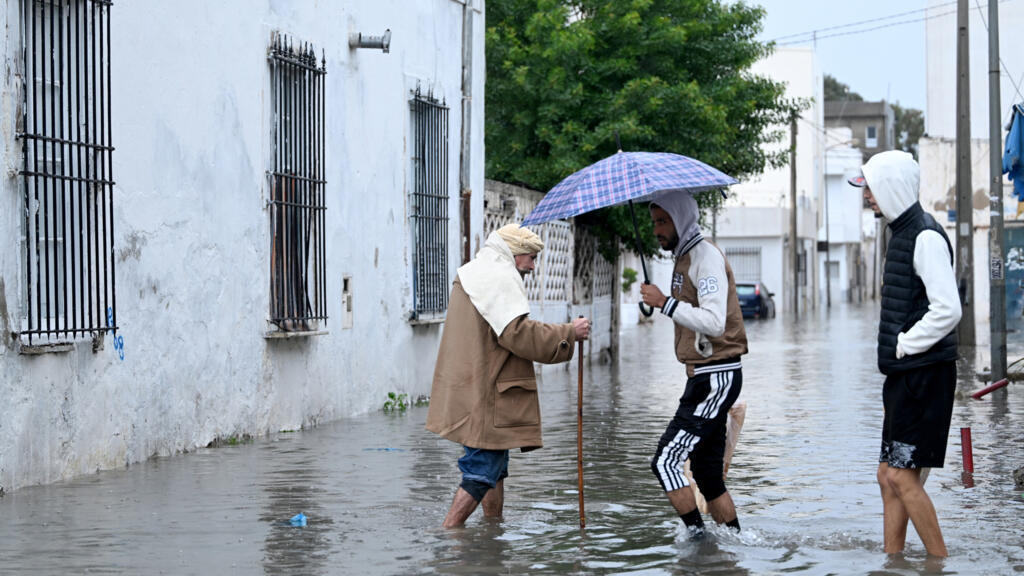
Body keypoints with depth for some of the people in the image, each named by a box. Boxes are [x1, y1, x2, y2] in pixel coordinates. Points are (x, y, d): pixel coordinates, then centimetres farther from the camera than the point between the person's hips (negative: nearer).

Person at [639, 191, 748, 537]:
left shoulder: (705, 256, -13)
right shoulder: (684, 258, 18)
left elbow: (714, 322, -26)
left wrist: (666, 303, -25)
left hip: (716, 378, -10)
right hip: (702, 378, 10)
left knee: (665, 461, -14)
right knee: (707, 473, 11)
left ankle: (698, 535, -10)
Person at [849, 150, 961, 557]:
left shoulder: (926, 237, -14)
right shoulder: (902, 234, 16)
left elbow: (947, 310, -23)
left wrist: (903, 346, -14)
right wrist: (895, 351, 13)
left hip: (925, 375, -10)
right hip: (904, 375, 10)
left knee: (903, 476, -10)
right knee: (889, 476, 11)